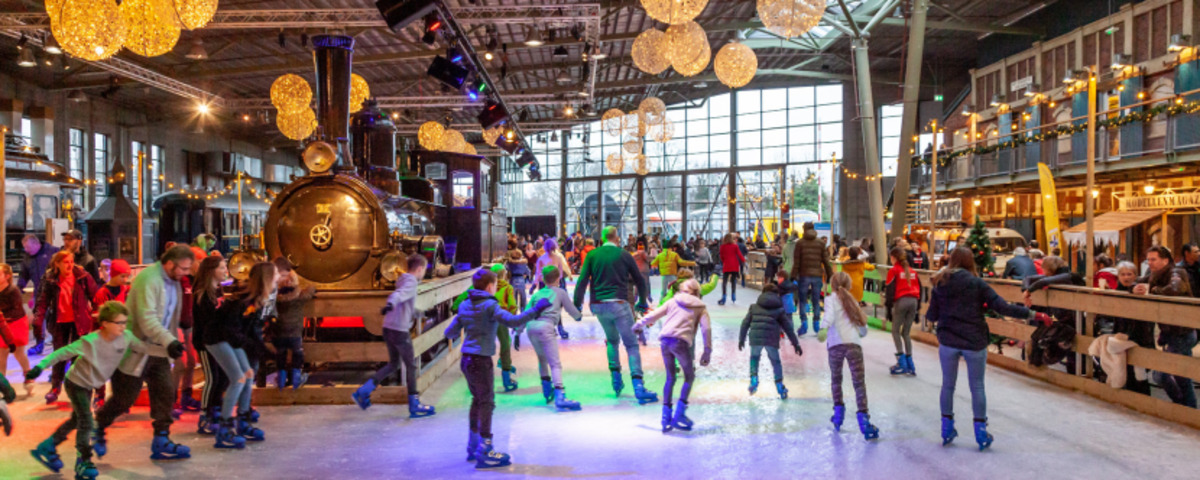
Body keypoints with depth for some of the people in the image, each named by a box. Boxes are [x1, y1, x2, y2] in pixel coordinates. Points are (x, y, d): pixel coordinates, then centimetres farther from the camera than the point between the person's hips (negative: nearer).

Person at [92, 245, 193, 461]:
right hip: (137, 349, -8)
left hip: (158, 350, 8)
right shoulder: (148, 279, -21)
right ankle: (97, 429, 28)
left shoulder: (172, 281, 7)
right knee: (124, 399, 4)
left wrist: (172, 343, 10)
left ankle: (161, 443, 7)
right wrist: (169, 340, -37)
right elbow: (147, 318, -29)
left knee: (166, 393, 1)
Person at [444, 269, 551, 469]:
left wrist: (456, 334, 34)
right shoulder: (490, 306, -13)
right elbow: (513, 321, -27)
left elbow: (450, 332, 12)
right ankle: (485, 452, -1)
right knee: (486, 402, -2)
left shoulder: (465, 306, 9)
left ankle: (473, 446, 27)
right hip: (481, 361, -8)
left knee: (478, 400, 20)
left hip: (466, 360, 8)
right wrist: (535, 310, -21)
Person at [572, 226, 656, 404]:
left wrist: (577, 305, 3)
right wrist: (643, 302, 23)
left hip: (598, 306, 3)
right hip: (618, 304, -3)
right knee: (631, 344, -1)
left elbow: (582, 281, -2)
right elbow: (640, 281, 9)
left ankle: (616, 379, 18)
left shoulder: (592, 255, 5)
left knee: (612, 340, 25)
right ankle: (638, 387, -12)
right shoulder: (625, 255, 3)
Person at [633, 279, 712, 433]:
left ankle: (666, 416, 11)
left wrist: (639, 325, 34)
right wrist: (707, 351, 8)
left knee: (670, 378, 16)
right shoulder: (700, 307, 17)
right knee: (689, 377, 13)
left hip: (665, 340, 3)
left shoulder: (673, 301, 21)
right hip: (681, 342, -3)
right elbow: (706, 329, 6)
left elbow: (653, 314, 19)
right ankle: (679, 414, 3)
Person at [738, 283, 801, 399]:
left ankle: (753, 379, 8)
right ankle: (779, 385, 17)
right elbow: (788, 327, 13)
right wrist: (796, 344, 16)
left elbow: (745, 323, 14)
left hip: (755, 338, 1)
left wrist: (741, 339, 22)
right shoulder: (779, 309, 13)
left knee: (754, 357, 25)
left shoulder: (754, 307, 16)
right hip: (772, 340, -1)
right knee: (775, 361, 19)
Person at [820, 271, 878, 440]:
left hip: (836, 345, -2)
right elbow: (863, 331, 23)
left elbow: (830, 316, -12)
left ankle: (838, 412, 21)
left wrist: (824, 329, -29)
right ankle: (863, 417, -18)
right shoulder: (853, 302, 24)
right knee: (859, 382, -5)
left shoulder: (831, 299, 13)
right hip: (854, 345, 2)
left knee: (835, 379, 18)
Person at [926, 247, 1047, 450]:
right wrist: (1033, 315, -7)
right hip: (974, 343, -2)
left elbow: (931, 316, 2)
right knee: (977, 386, 10)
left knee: (948, 384, 15)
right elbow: (1003, 307, -13)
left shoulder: (940, 284, -1)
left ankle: (947, 429, 21)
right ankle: (981, 432, 15)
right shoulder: (977, 284, -8)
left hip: (947, 342, 2)